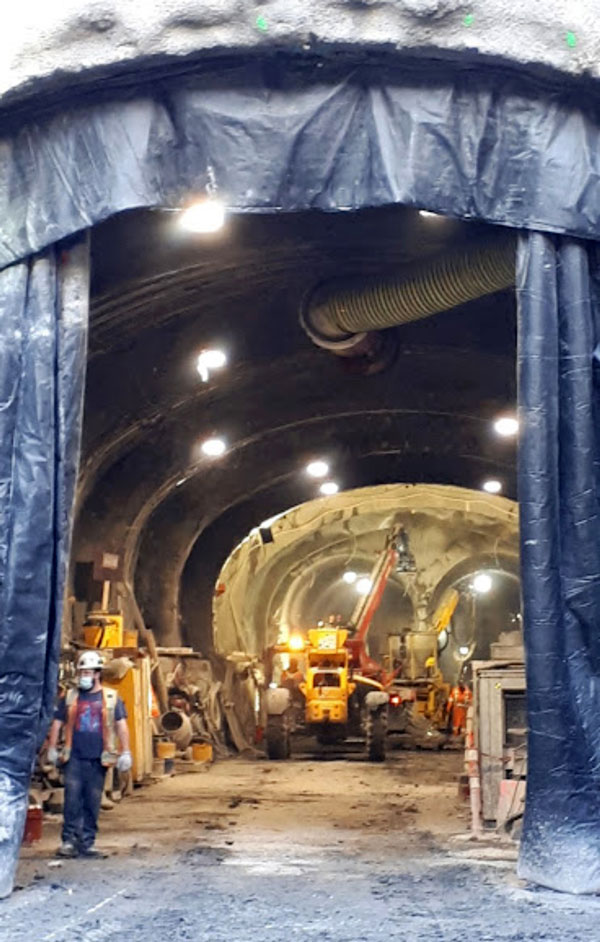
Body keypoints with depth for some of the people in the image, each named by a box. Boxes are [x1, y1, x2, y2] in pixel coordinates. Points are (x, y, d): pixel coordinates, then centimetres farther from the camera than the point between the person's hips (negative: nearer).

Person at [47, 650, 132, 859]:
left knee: (93, 803, 5)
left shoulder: (111, 698, 5)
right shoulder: (70, 698, 9)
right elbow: (57, 724, 13)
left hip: (98, 759, 0)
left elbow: (121, 725, 4)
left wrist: (125, 752, -3)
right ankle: (69, 841, -5)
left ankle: (87, 843, 12)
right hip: (74, 758, 0)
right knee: (72, 800, -9)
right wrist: (52, 749, 7)